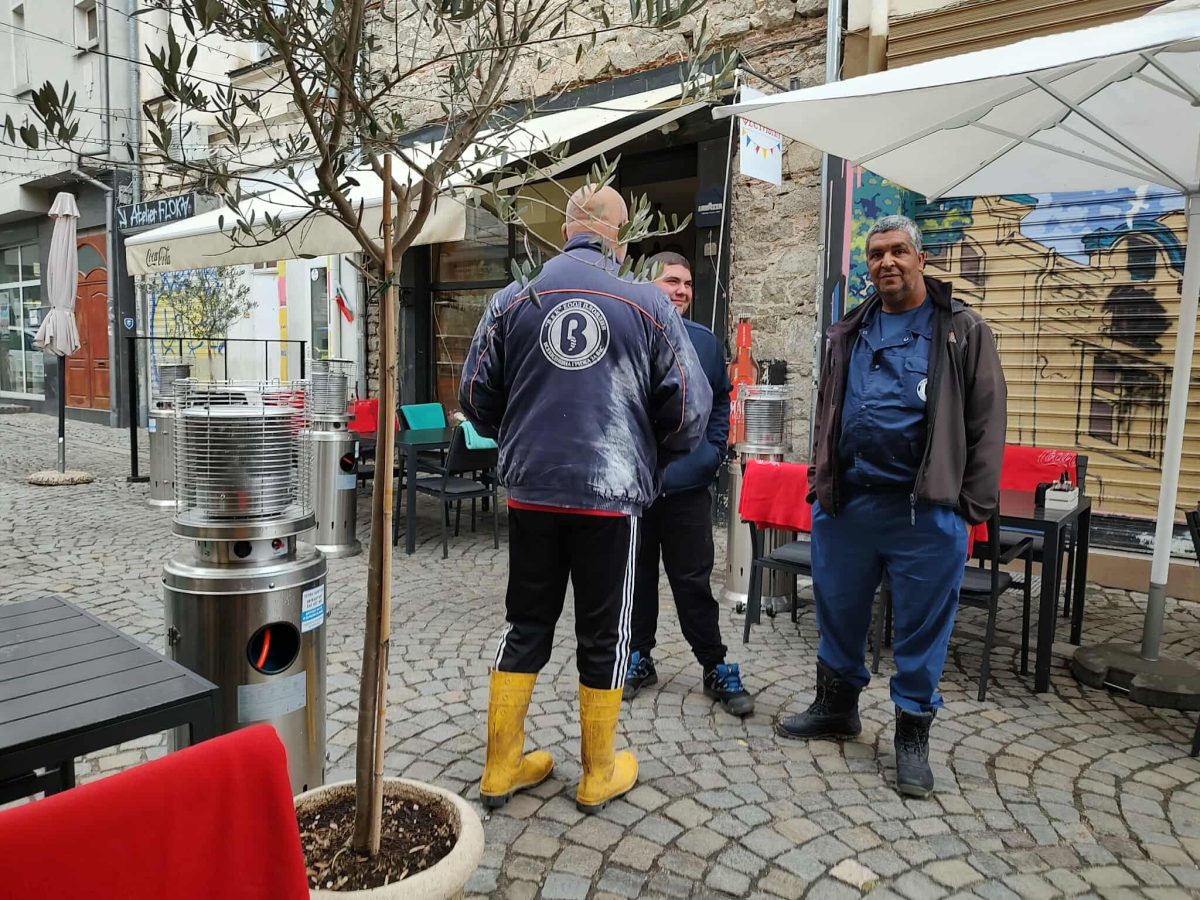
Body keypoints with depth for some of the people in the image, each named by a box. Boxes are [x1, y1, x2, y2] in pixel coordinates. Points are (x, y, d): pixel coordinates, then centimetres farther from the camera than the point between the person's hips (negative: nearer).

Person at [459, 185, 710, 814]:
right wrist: (650, 463, 16)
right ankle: (599, 774, 26)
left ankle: (501, 766, 26)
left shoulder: (515, 299, 2)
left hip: (530, 491, 2)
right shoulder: (648, 304, -3)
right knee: (604, 634, 11)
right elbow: (688, 408, -2)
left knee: (525, 625, 16)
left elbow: (476, 395, 6)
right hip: (612, 494, -2)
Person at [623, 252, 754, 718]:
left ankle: (716, 668, 19)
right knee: (637, 577, 13)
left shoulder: (705, 341, 5)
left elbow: (720, 402, 12)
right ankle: (638, 658, 28)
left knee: (693, 581, 8)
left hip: (688, 485, 1)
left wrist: (712, 453, 2)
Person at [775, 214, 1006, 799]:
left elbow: (986, 421, -2)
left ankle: (913, 733, 24)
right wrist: (819, 485, 12)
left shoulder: (963, 332, 1)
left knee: (922, 626, 7)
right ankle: (836, 706, 35)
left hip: (927, 510, -4)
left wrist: (975, 505, -8)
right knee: (838, 613, 15)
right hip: (845, 504, 4)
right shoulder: (847, 335, 13)